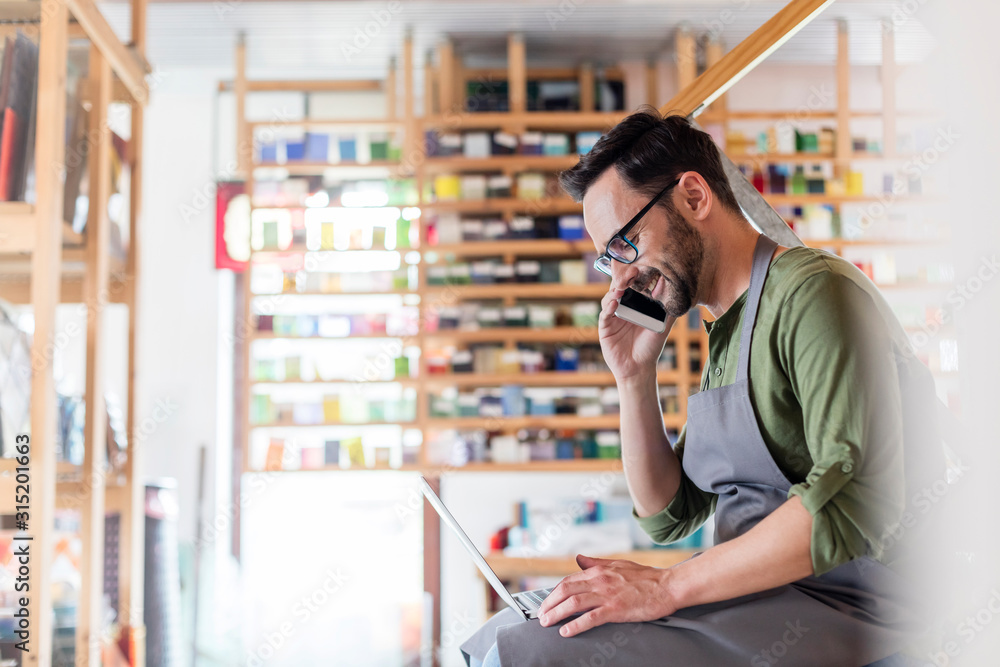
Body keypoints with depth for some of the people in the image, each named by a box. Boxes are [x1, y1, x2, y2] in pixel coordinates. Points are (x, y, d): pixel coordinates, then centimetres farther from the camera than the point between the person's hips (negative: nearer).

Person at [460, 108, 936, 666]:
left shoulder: (816, 291, -12)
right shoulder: (727, 337, 16)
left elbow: (856, 503, -24)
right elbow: (666, 515, 18)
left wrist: (666, 587, -21)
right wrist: (636, 376, 5)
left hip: (838, 609, -8)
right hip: (755, 596, 8)